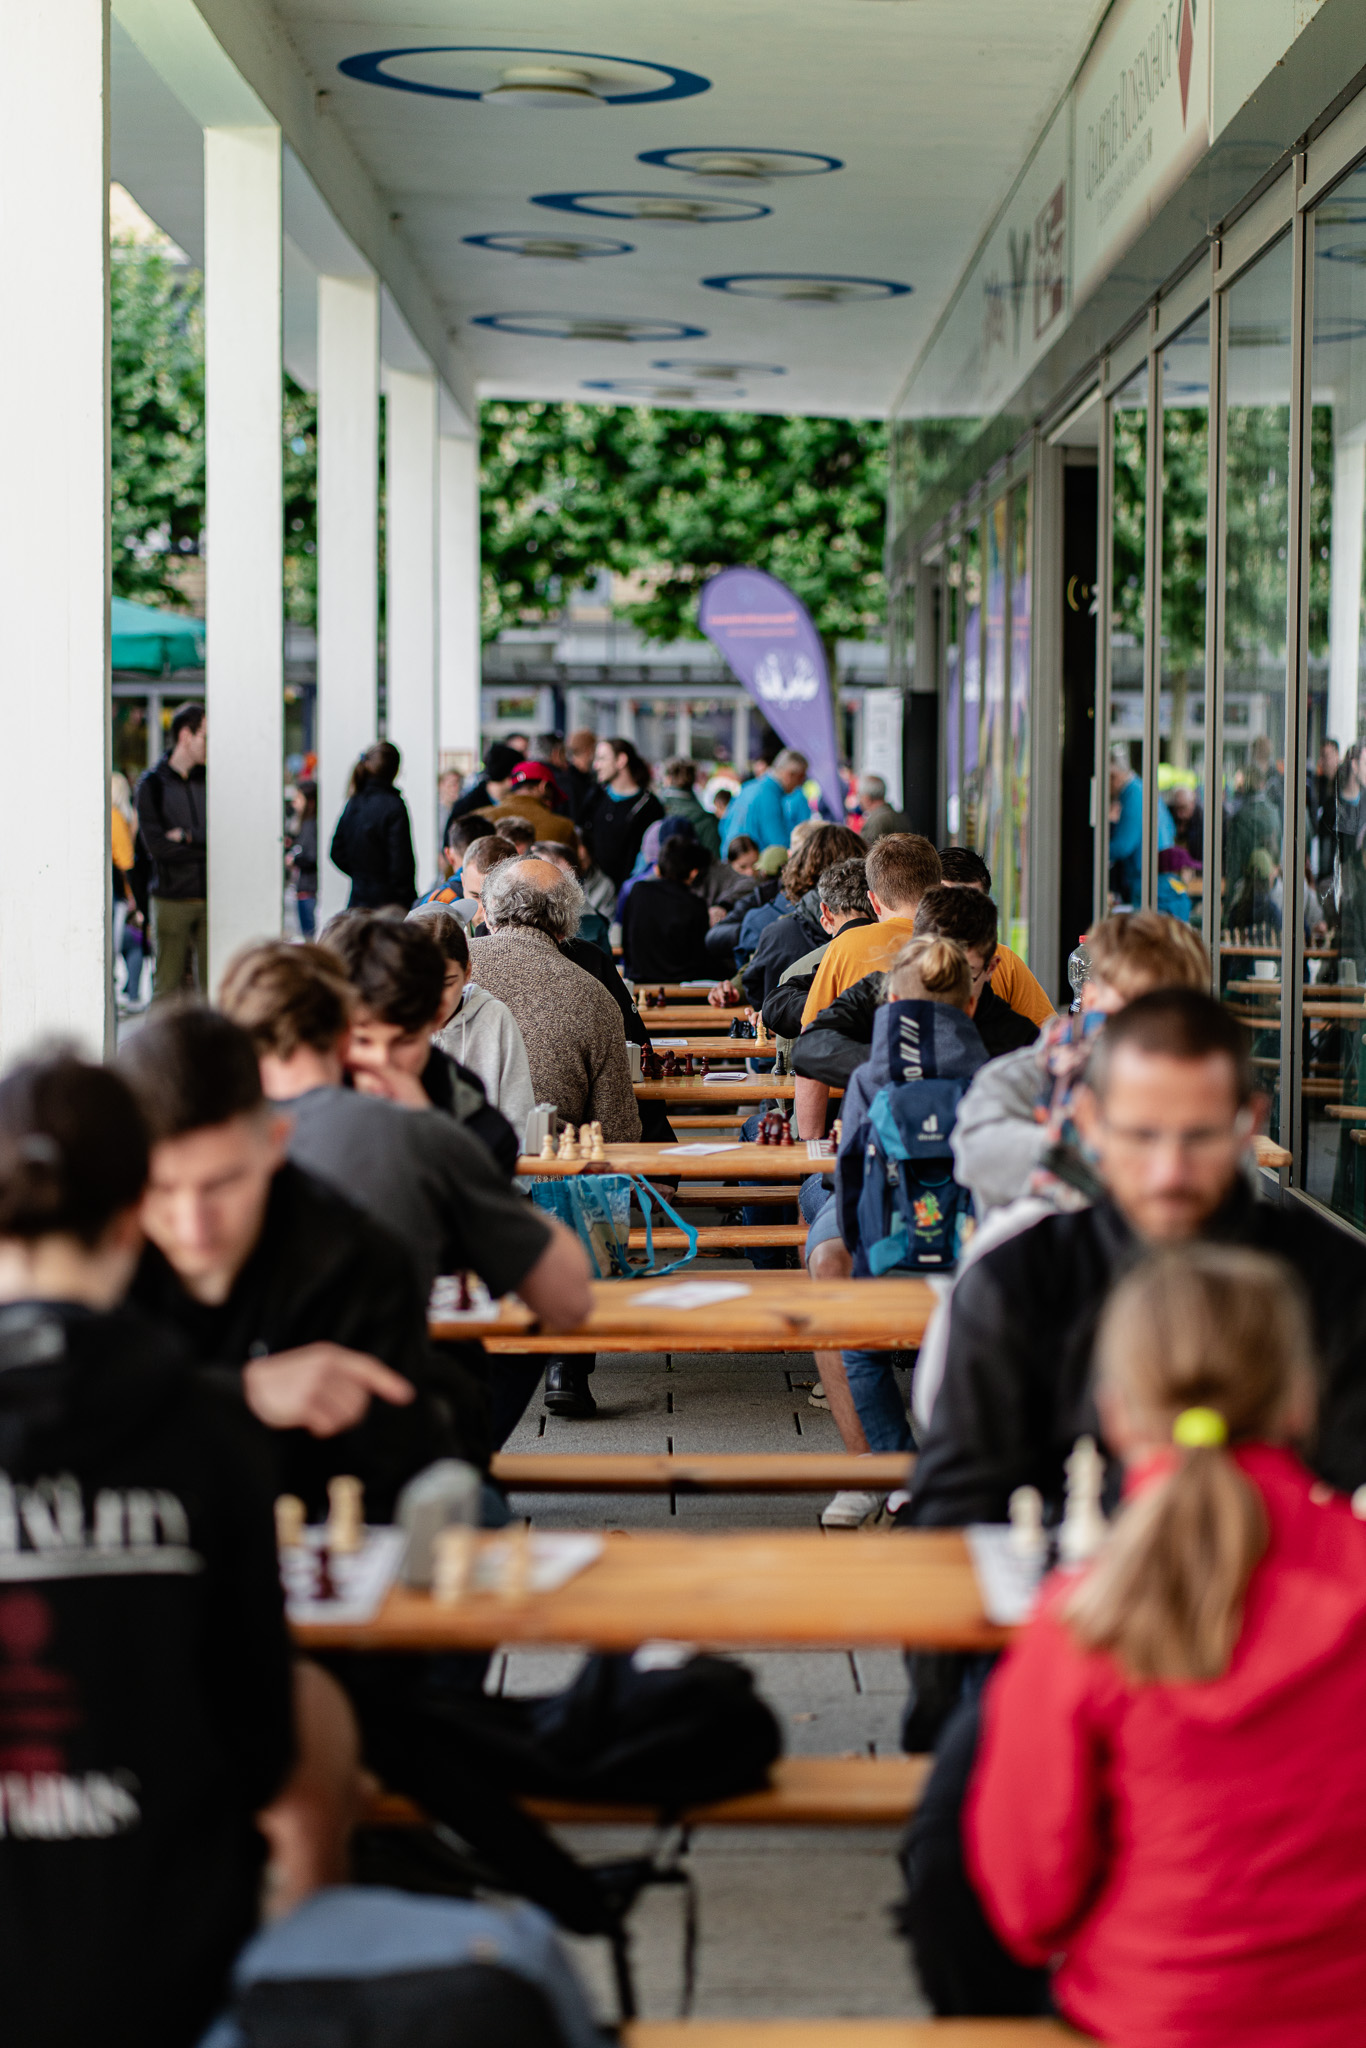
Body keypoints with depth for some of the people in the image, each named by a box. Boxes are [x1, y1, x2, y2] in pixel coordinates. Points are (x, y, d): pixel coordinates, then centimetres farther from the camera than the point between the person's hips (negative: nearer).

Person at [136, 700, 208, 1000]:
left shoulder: (212, 781, 10)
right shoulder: (153, 784, 1)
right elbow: (156, 844, -10)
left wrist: (187, 838, -9)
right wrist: (206, 848, -7)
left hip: (210, 897, 3)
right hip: (172, 899, -3)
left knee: (212, 987, -1)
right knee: (166, 989, -1)